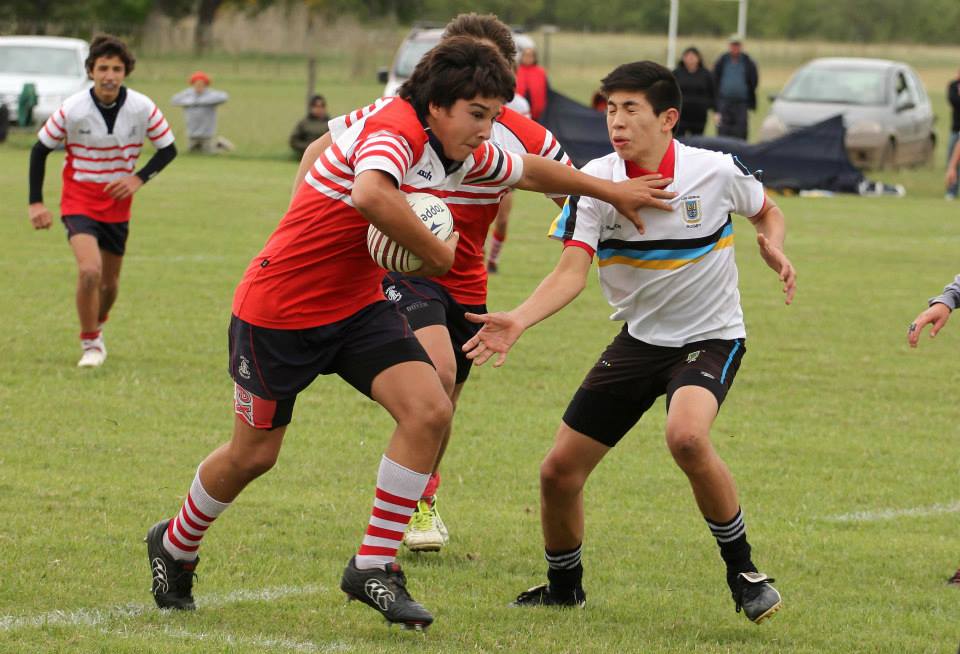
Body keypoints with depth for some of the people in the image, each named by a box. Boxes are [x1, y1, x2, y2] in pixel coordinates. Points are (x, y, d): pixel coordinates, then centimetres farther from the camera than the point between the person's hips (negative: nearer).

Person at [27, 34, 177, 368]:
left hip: (117, 203, 3)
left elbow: (168, 149, 2)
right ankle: (90, 343, -4)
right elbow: (40, 149, -3)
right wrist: (36, 203, -6)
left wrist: (138, 178, -14)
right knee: (89, 270, -23)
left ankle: (97, 326, 43)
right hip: (78, 199, -3)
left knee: (109, 281, 11)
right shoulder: (72, 110, -16)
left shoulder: (142, 108, -11)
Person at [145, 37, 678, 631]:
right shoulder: (394, 130, -26)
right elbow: (371, 196, -48)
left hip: (358, 305, 7)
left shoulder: (464, 154, 1)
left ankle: (375, 566, -5)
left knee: (430, 410, -14)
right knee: (253, 454, 7)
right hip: (280, 307, -7)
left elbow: (529, 171, 23)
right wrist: (437, 254, -33)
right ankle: (175, 546, 36)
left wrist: (612, 191, 26)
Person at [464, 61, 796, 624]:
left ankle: (743, 569, -14)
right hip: (639, 339, 4)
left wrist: (775, 249, -15)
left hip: (710, 338, -4)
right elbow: (571, 272, -20)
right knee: (559, 472, 1)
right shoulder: (595, 182, -11)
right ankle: (565, 586, 30)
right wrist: (518, 319, -37)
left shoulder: (718, 171, -14)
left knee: (687, 436, -35)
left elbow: (768, 212, 8)